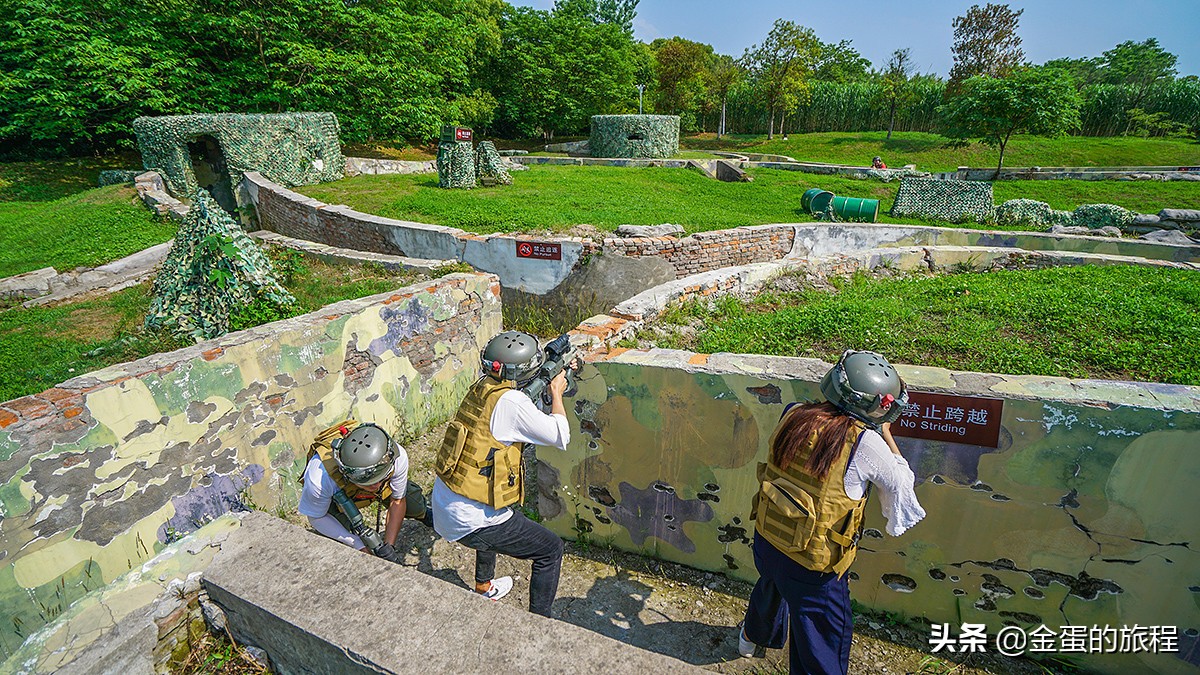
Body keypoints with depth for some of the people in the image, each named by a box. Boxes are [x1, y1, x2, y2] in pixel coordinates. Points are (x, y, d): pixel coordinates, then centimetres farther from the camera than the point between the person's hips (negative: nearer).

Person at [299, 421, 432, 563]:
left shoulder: (398, 457, -40)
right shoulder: (320, 478, -46)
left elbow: (397, 501, -19)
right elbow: (316, 518, -24)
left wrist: (388, 546, -21)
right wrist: (359, 545, -28)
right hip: (335, 496, -2)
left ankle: (423, 513, 39)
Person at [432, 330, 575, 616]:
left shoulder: (479, 387, 2)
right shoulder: (511, 402, -23)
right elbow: (560, 437, -14)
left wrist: (559, 371, 16)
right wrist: (556, 393, 1)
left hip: (442, 505, 9)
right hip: (469, 522, -9)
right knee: (551, 550, 5)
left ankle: (483, 587, 54)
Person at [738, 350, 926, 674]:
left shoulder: (793, 415, -9)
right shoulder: (865, 443, -23)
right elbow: (901, 481, -5)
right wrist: (887, 435, 6)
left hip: (765, 538, 6)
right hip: (812, 566, -6)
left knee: (771, 587, 37)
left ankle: (753, 636, 67)